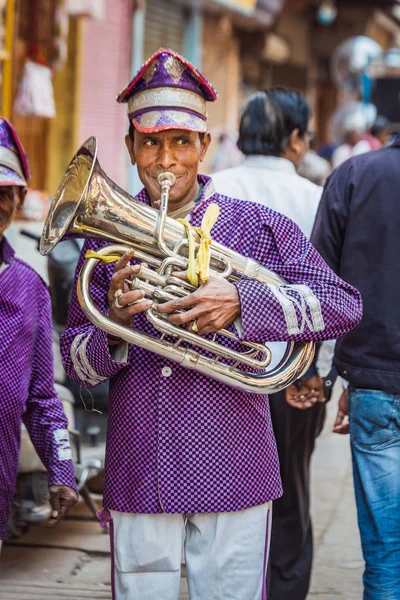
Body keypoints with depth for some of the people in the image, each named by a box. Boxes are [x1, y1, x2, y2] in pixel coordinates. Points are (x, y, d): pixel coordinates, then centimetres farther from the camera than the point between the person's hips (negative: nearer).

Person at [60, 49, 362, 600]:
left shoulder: (258, 228, 3)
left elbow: (343, 305, -7)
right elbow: (76, 364, 7)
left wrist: (240, 302, -20)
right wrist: (114, 325, -15)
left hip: (233, 474, -1)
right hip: (138, 480, 2)